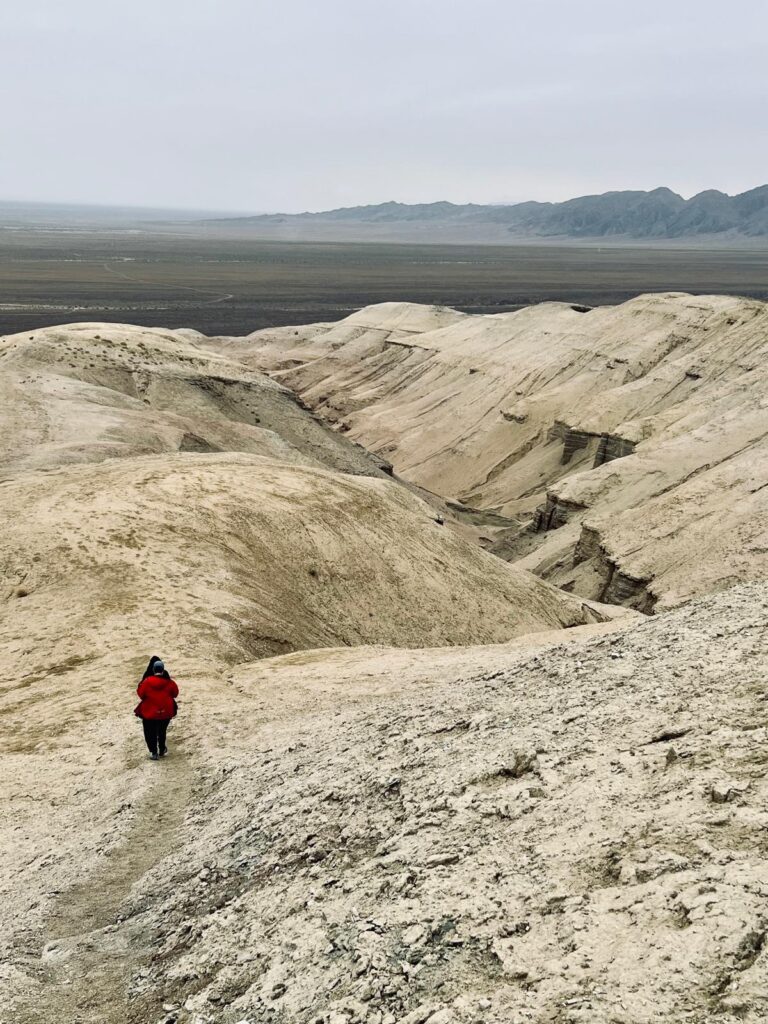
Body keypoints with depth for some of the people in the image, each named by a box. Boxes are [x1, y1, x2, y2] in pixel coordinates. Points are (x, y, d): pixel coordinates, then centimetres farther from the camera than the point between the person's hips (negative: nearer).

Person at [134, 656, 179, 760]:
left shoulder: (147, 682, -18)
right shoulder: (169, 682, -14)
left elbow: (140, 693, -6)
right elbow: (175, 693, 1)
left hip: (149, 712, -2)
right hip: (166, 712, 2)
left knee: (150, 733, 15)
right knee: (162, 731, 25)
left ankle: (154, 752, 15)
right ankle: (162, 750, 35)